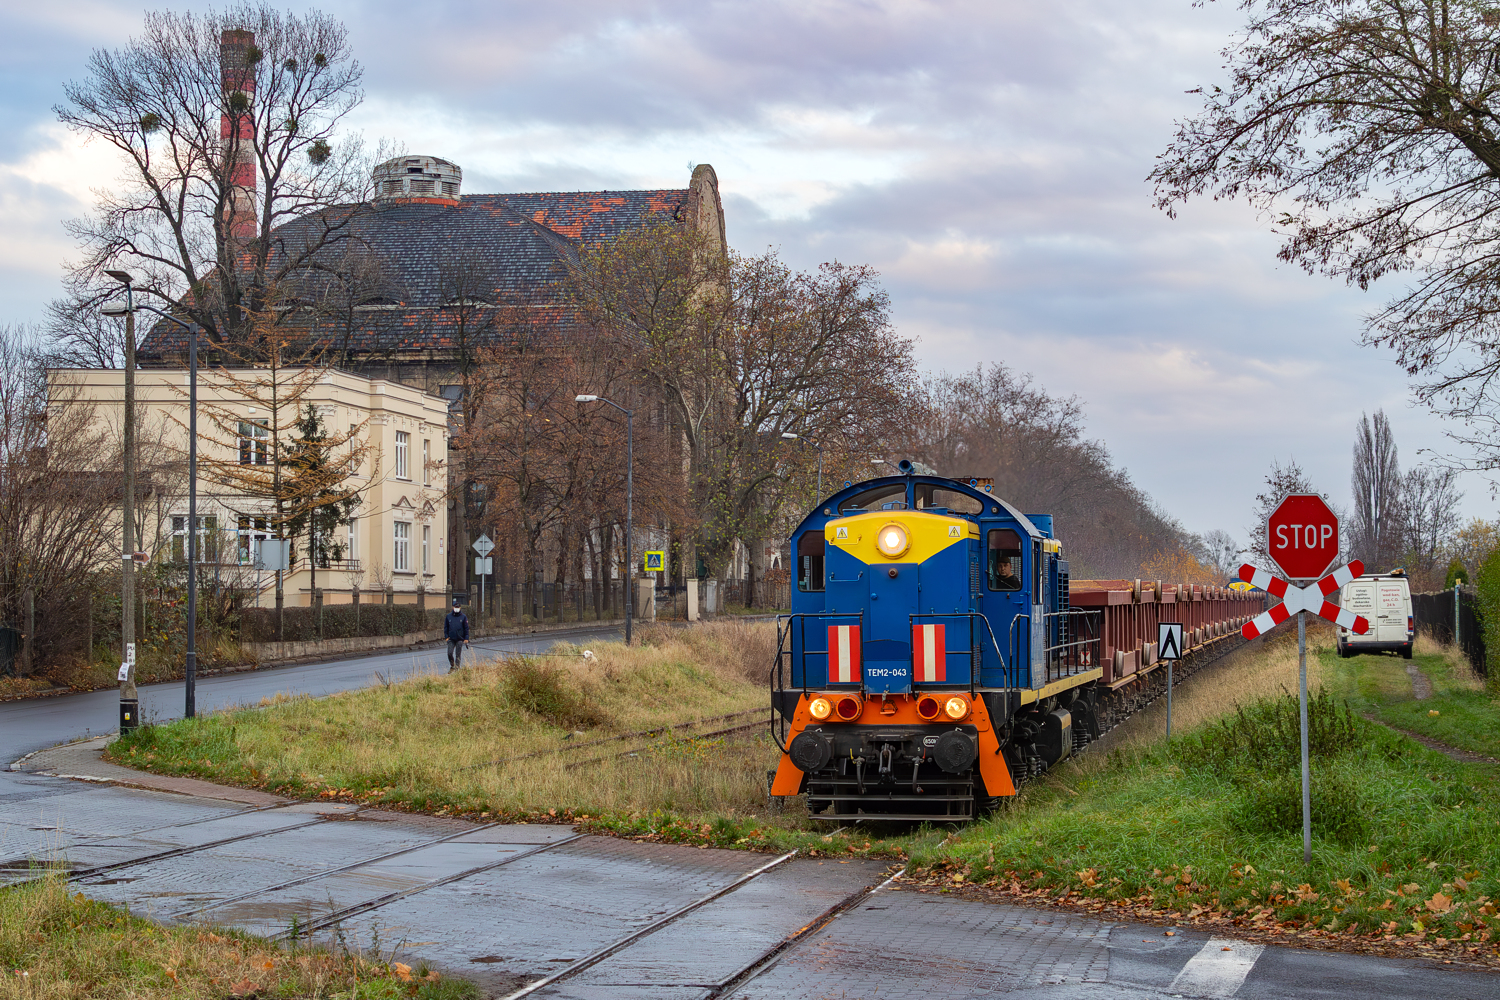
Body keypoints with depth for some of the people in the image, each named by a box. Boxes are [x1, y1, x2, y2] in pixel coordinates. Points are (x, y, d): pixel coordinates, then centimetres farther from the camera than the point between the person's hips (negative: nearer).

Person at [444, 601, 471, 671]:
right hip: (451, 639, 2)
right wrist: (446, 636, 1)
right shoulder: (448, 616, 6)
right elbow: (446, 627, 11)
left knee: (458, 655, 1)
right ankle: (452, 666, 15)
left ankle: (457, 668, 8)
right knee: (450, 653, -5)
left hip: (460, 639, -2)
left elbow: (466, 628, 3)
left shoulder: (463, 617, 1)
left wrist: (466, 638, -3)